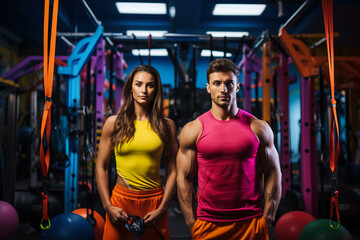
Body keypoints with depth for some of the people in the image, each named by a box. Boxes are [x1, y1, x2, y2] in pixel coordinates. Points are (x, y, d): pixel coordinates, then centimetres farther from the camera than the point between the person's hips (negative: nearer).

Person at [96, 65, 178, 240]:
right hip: (121, 200, 0)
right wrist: (108, 206, -4)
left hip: (154, 201, 0)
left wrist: (162, 209, -7)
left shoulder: (166, 125, 1)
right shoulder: (114, 123, 1)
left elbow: (173, 171, 0)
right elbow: (101, 167, 3)